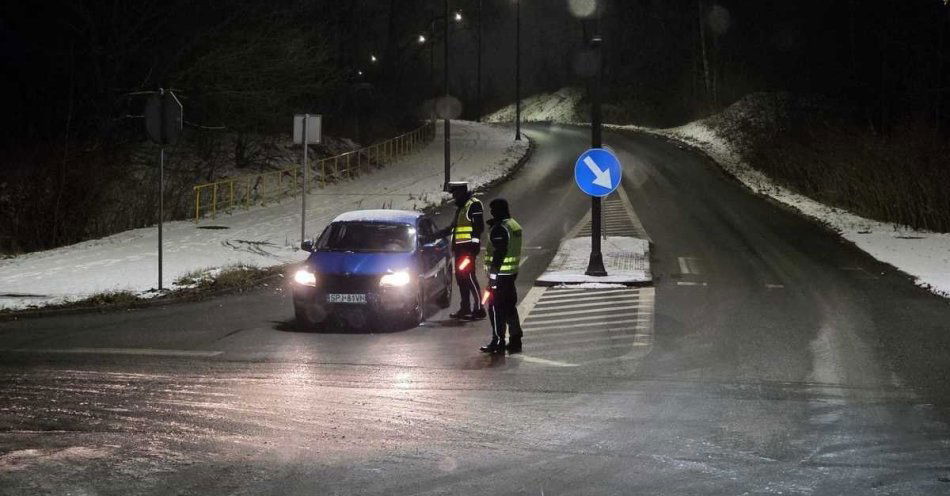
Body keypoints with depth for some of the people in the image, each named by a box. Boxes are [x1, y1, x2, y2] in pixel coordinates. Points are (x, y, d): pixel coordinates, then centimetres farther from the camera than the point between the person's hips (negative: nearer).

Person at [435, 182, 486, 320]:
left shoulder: (474, 205, -9)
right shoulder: (461, 207, 21)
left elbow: (479, 227, -16)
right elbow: (454, 227, 30)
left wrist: (474, 244, -22)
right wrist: (439, 234, 28)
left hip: (468, 247, -10)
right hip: (460, 247, 10)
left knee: (469, 277, -12)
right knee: (460, 277, 10)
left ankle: (479, 308, -10)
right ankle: (465, 308, 15)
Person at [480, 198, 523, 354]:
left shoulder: (500, 228, -17)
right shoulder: (515, 225, 13)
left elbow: (499, 253, -21)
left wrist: (493, 274, -20)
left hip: (500, 274, -9)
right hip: (512, 272, 9)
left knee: (496, 308, -3)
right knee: (510, 307, 14)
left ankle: (498, 342, 0)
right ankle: (515, 341, 17)